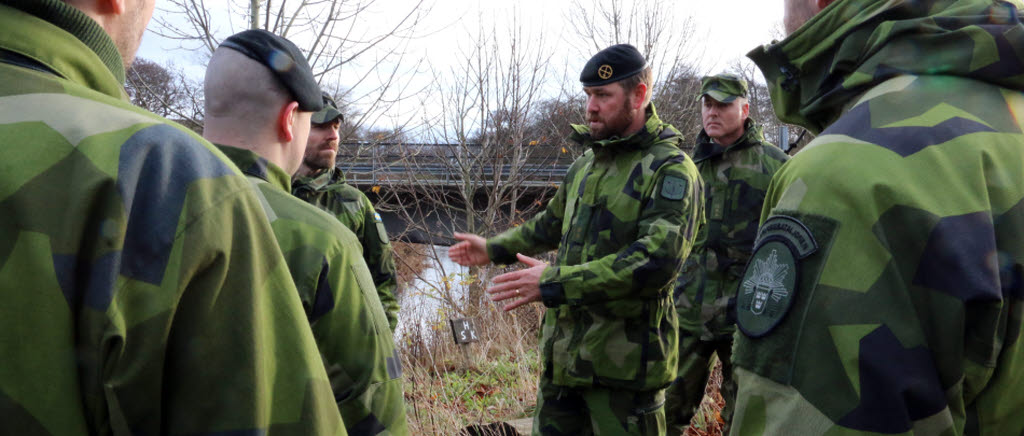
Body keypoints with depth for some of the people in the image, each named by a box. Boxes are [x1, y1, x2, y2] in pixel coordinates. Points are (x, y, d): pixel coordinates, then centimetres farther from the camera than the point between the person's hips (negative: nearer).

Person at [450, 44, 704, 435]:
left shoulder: (671, 171, -13)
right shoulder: (585, 165, 13)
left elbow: (657, 262, -26)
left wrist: (555, 283, -27)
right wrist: (495, 248, 27)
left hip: (623, 362, -7)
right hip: (563, 353, 7)